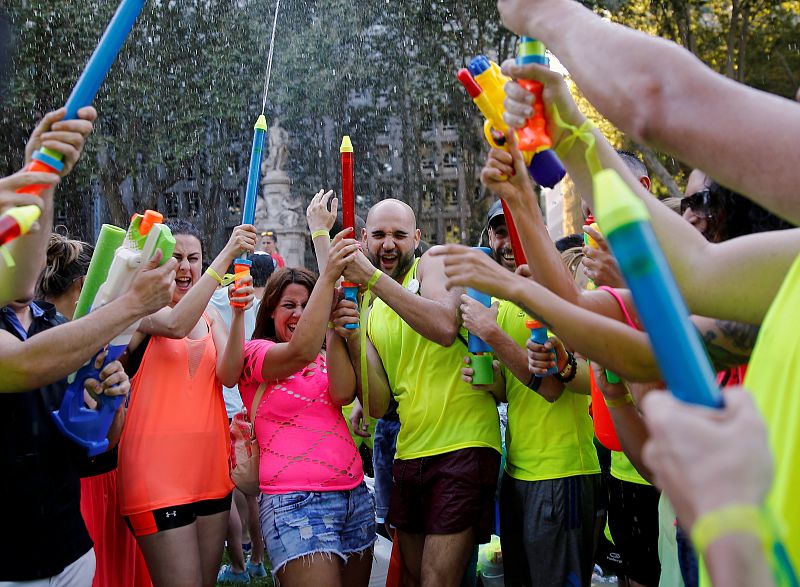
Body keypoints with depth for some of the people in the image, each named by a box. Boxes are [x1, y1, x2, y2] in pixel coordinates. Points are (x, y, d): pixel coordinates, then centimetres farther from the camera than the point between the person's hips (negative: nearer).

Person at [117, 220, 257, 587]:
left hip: (209, 468, 6)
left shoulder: (210, 316, 13)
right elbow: (175, 325, -28)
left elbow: (228, 374, -4)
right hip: (158, 471, -6)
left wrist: (239, 313, -19)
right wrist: (226, 255, -28)